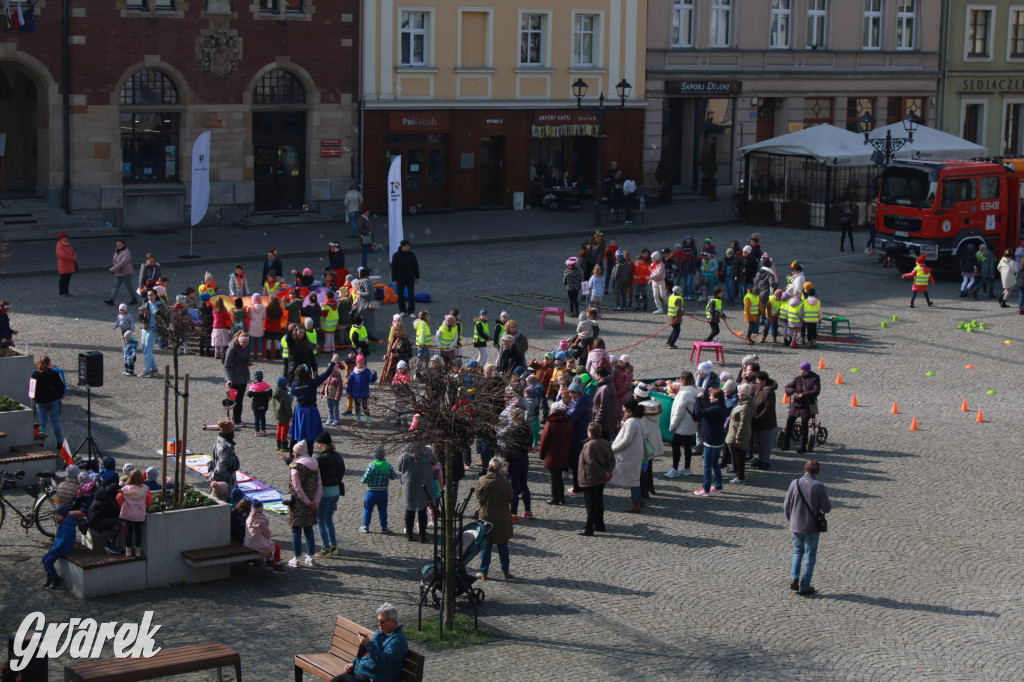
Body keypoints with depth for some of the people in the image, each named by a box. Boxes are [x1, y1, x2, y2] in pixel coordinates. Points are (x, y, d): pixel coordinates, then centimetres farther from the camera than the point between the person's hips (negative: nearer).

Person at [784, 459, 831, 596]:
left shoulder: (795, 483, -7)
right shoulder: (819, 486, -16)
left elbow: (786, 506, 0)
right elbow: (826, 508, -14)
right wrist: (827, 499, 8)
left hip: (796, 526, 3)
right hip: (812, 527, -3)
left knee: (797, 551, 24)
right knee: (810, 557, 10)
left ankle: (794, 578, 8)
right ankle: (804, 587, 13)